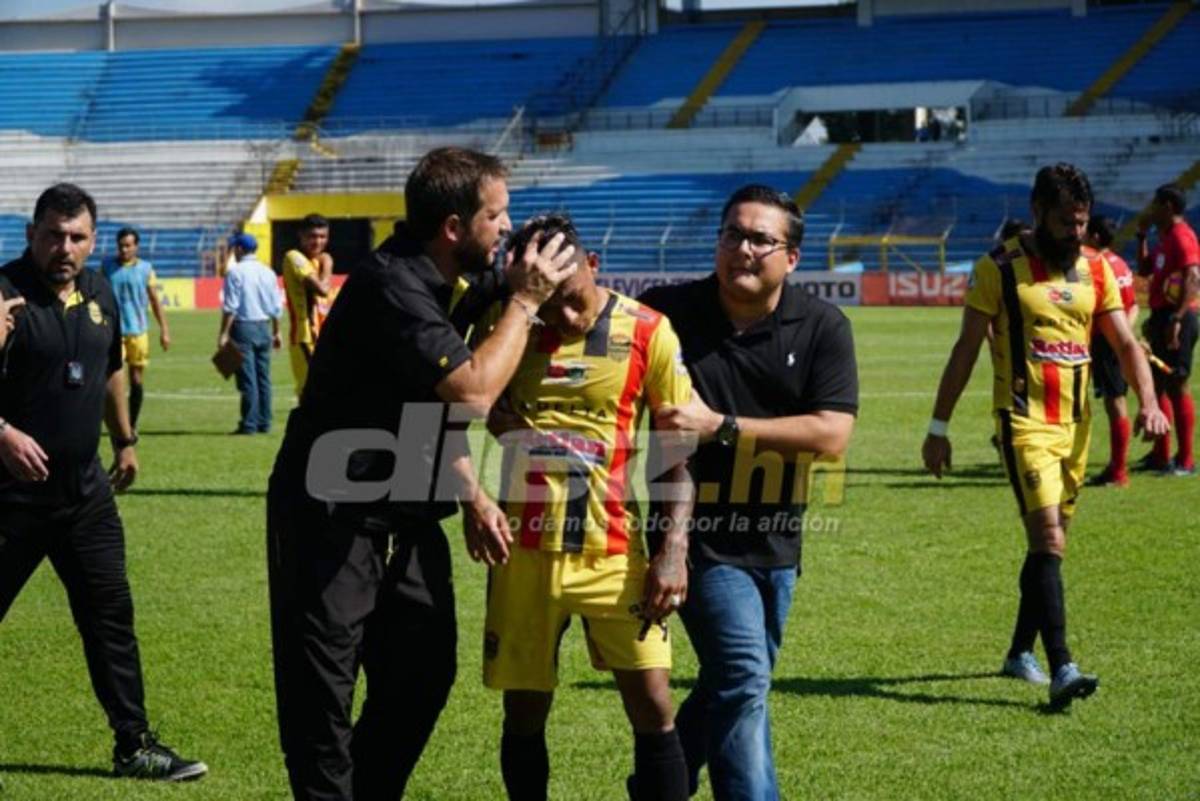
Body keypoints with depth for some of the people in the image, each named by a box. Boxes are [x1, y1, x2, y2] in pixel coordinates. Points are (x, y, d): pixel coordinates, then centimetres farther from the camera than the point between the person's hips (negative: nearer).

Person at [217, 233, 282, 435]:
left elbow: (230, 307, -13)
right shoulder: (268, 272, 8)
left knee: (248, 379, -6)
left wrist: (224, 333, -10)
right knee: (263, 377, 10)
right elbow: (276, 308, 10)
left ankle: (249, 424, -6)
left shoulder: (235, 272, -9)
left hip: (243, 327, -6)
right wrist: (276, 332, 19)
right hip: (264, 327, 6)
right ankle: (264, 423, 11)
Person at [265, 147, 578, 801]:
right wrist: (524, 300, -16)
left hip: (406, 516, 9)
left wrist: (472, 497, 9)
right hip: (335, 519, -9)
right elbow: (472, 392, -28)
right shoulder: (390, 285, -22)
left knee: (423, 673, 13)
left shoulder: (447, 282, 7)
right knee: (322, 693, -2)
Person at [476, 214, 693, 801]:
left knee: (653, 706, -5)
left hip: (614, 550, -2)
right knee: (524, 711, 6)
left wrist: (674, 552, -9)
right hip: (525, 549, 2)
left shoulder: (646, 331, -4)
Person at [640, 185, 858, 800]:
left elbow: (832, 433, -14)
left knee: (731, 686, 17)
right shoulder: (667, 312, -7)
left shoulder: (822, 328, -4)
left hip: (775, 539, 4)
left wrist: (720, 426, -20)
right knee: (744, 676, -16)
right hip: (700, 535, -4)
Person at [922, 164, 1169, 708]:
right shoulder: (1000, 268, -5)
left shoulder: (1095, 269, 8)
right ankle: (1061, 669, -22)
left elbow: (1125, 343, 6)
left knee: (1049, 544, 13)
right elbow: (966, 350, -2)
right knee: (1048, 541, -17)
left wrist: (1148, 402, -11)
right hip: (1024, 423, -5)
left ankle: (1021, 653, 28)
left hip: (1075, 424, 5)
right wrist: (939, 426, -3)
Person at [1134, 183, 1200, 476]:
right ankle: (1161, 455, 22)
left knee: (1176, 386, -9)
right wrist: (1141, 235, 20)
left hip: (1176, 318, -10)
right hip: (1162, 316, 10)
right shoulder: (1165, 238, 17)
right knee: (1157, 385, 14)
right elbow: (1144, 269, 28)